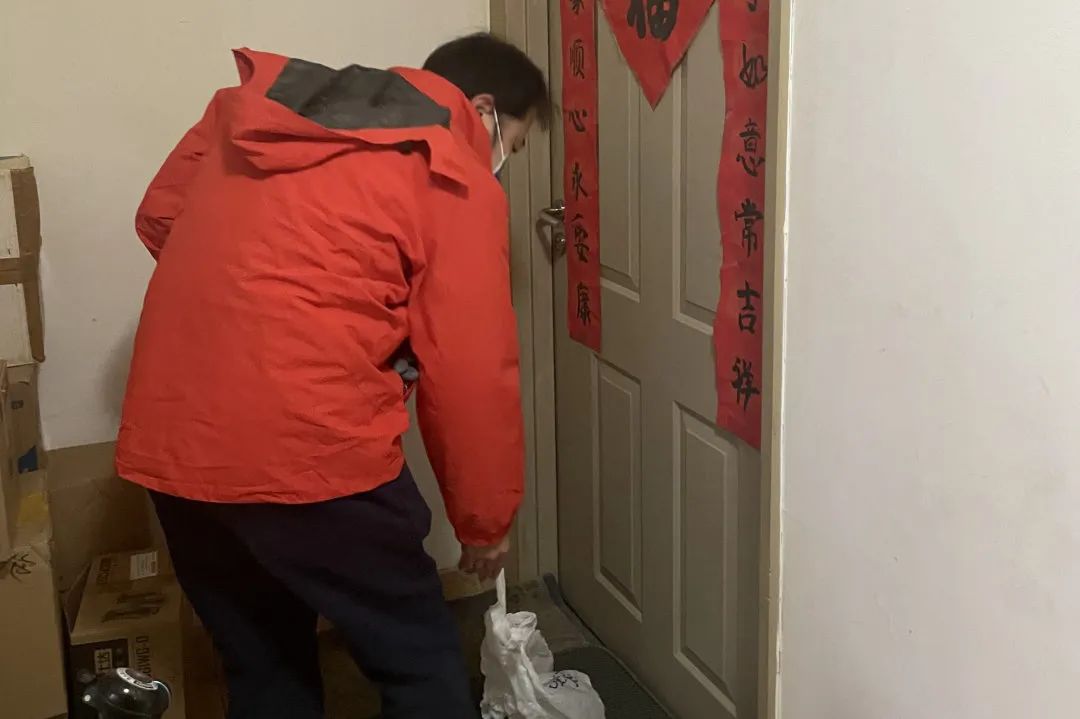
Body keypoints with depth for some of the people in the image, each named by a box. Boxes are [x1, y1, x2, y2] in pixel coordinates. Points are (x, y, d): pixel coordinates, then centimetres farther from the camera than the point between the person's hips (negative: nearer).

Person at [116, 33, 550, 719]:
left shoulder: (263, 107, 16)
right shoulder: (457, 181, -1)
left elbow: (159, 216, 22)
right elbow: (473, 376, -1)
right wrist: (486, 519, 11)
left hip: (170, 440, 7)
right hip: (309, 449, -7)